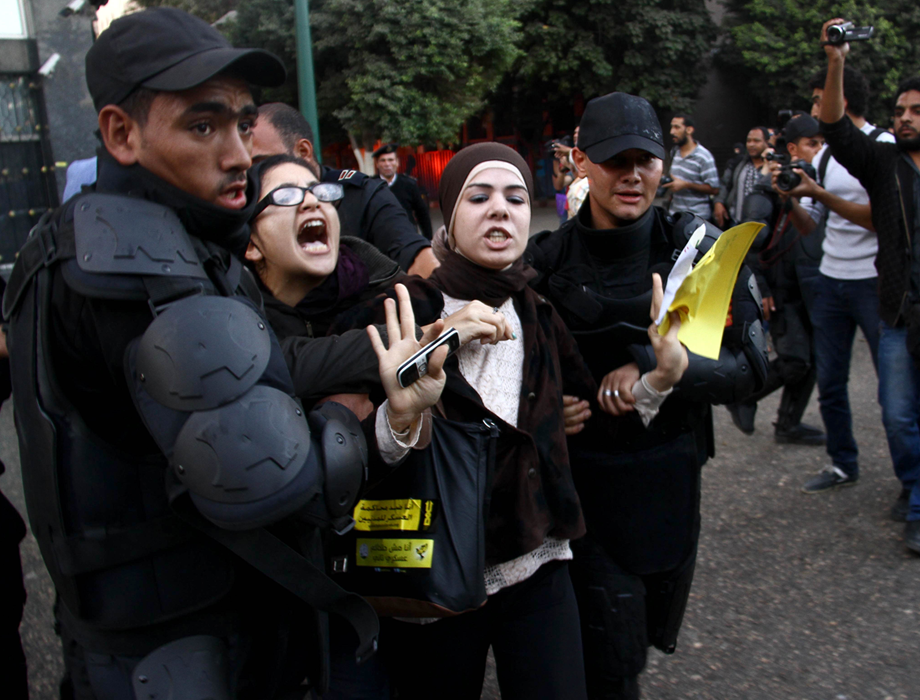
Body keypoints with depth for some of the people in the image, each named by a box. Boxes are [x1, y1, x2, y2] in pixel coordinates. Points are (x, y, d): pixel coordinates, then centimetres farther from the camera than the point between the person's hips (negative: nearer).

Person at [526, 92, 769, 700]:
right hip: (584, 484, -1)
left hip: (671, 481, 2)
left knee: (652, 634, 23)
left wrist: (654, 369, -21)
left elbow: (751, 365, -10)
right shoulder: (549, 259, -7)